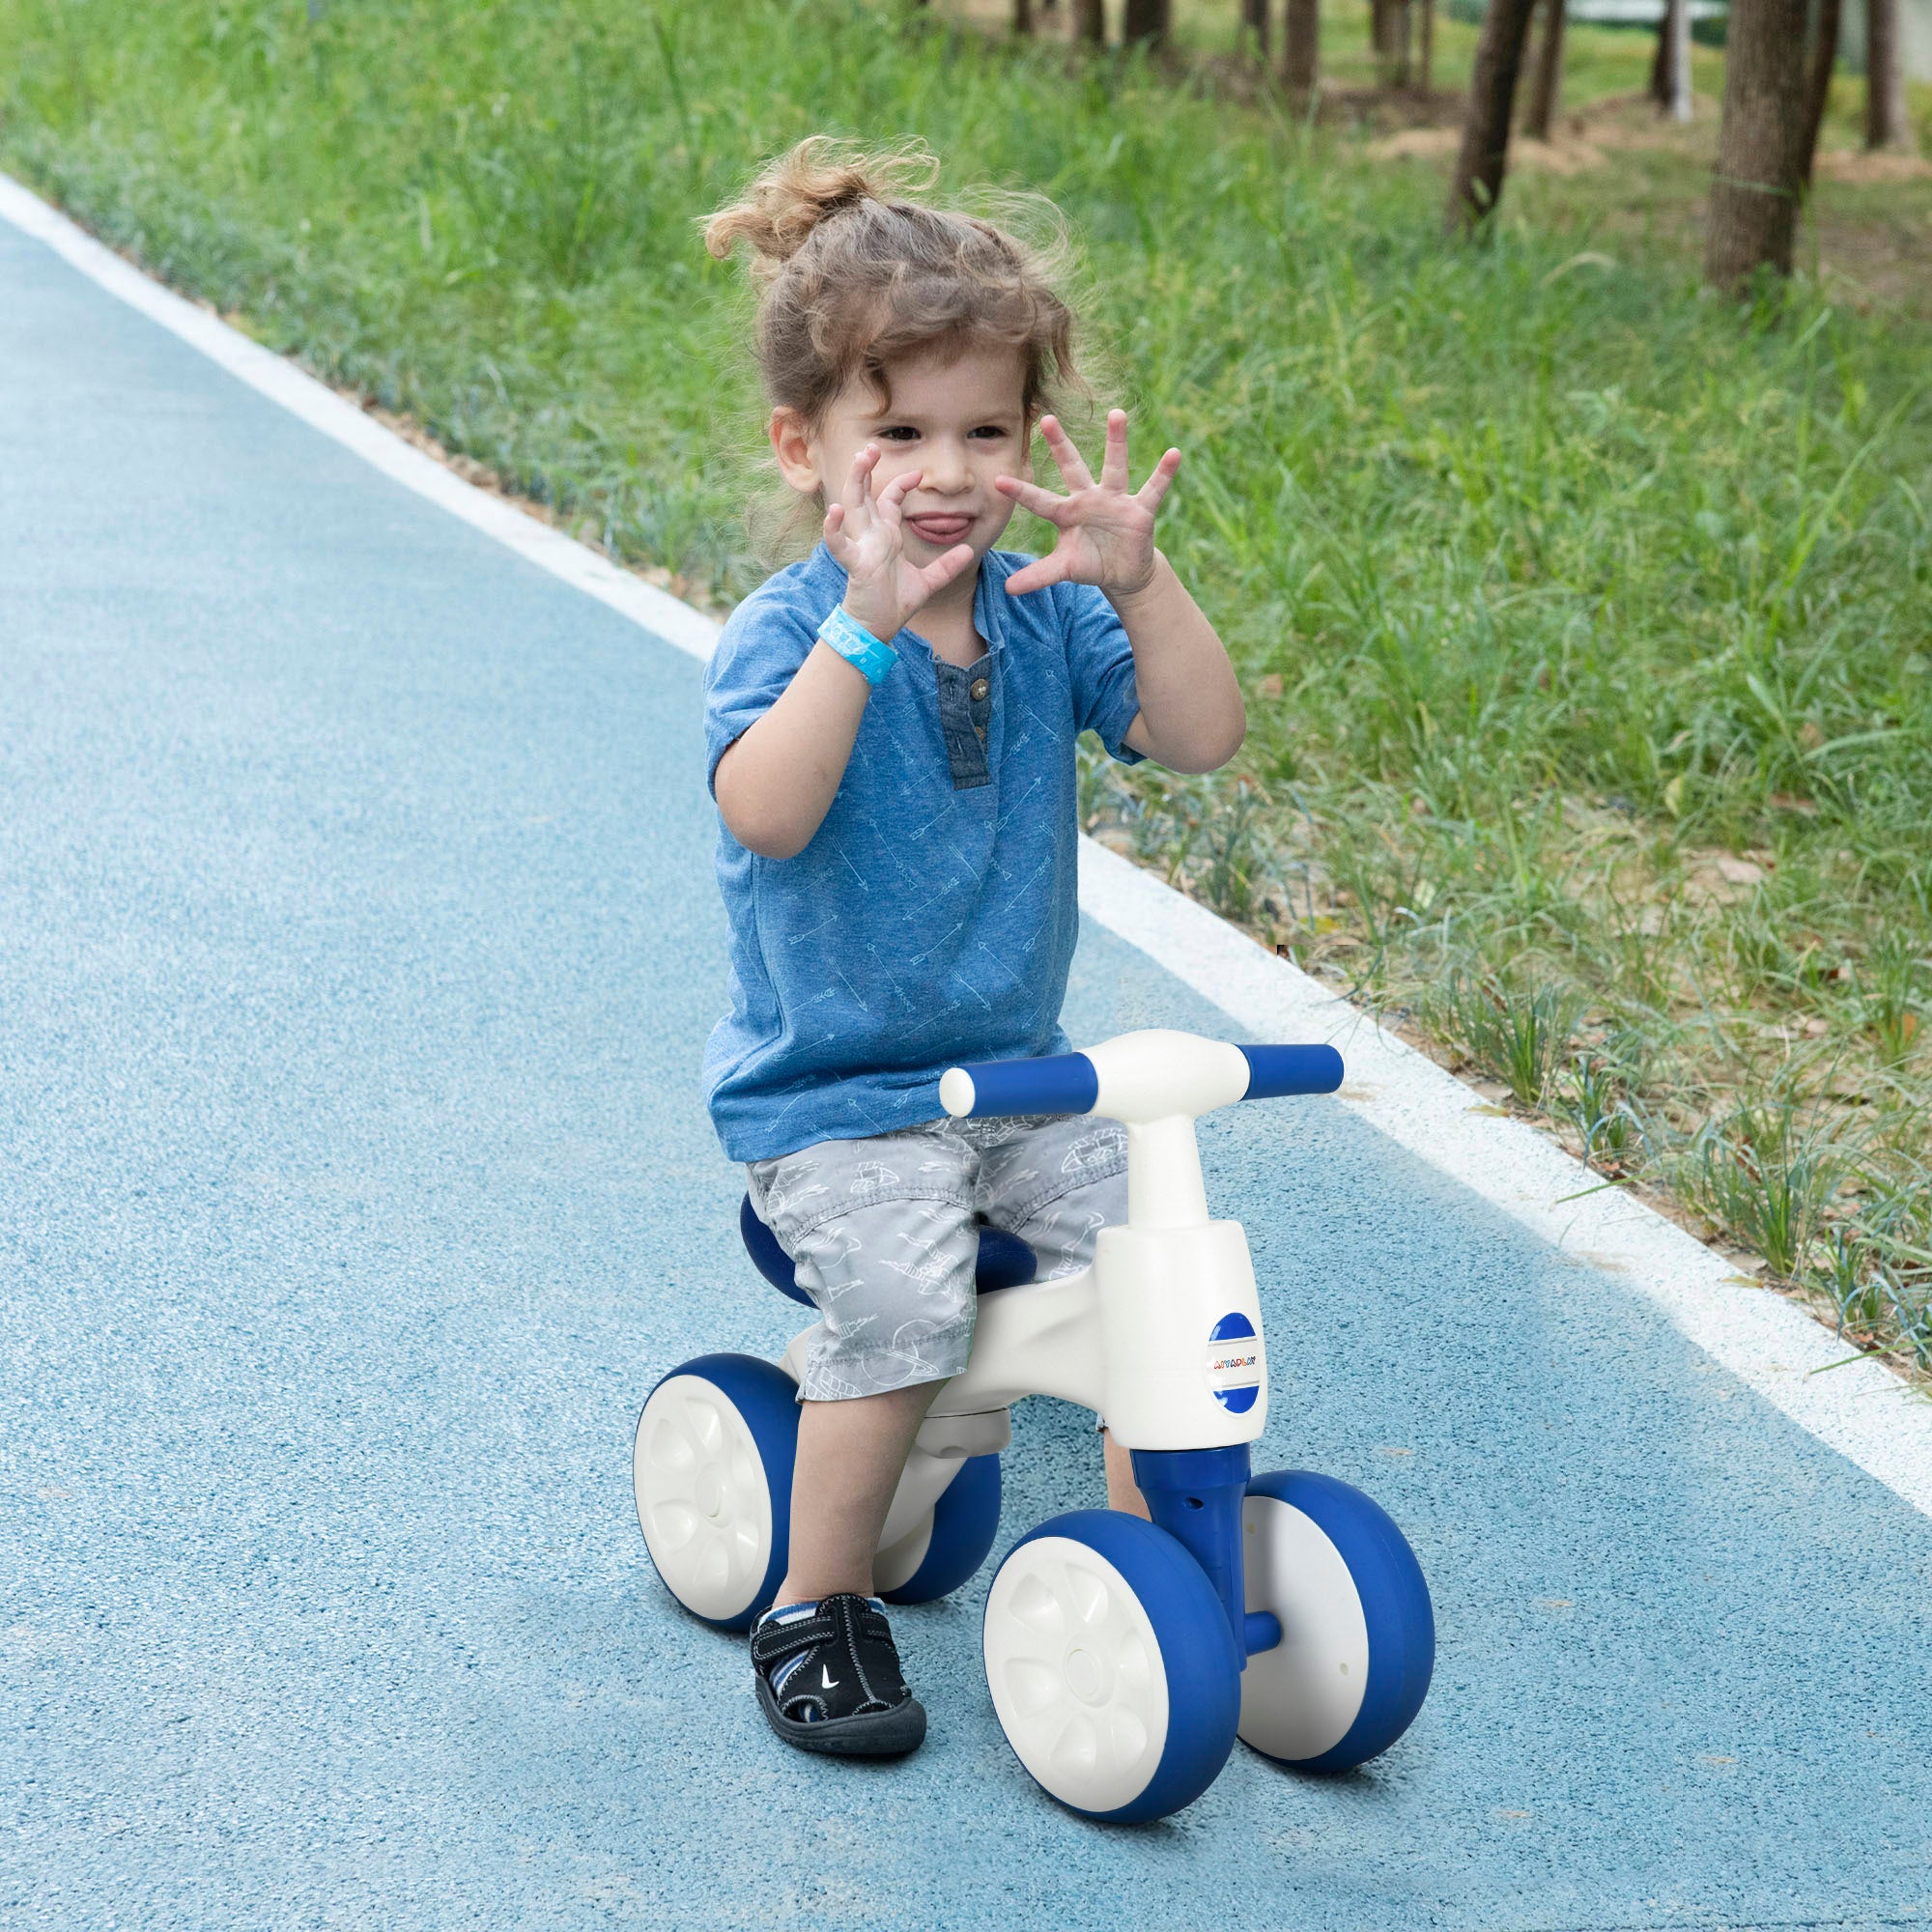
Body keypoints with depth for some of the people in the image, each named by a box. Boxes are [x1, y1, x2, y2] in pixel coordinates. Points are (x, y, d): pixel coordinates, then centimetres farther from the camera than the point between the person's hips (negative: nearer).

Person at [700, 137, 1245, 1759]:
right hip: (826, 1088, -5)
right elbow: (766, 814, -32)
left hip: (1019, 1069, 5)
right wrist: (866, 625, -40)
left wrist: (1139, 581, -23)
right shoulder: (786, 634, -13)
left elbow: (1201, 737, -9)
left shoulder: (1043, 615, 2)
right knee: (901, 1303, -26)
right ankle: (818, 1607, -5)